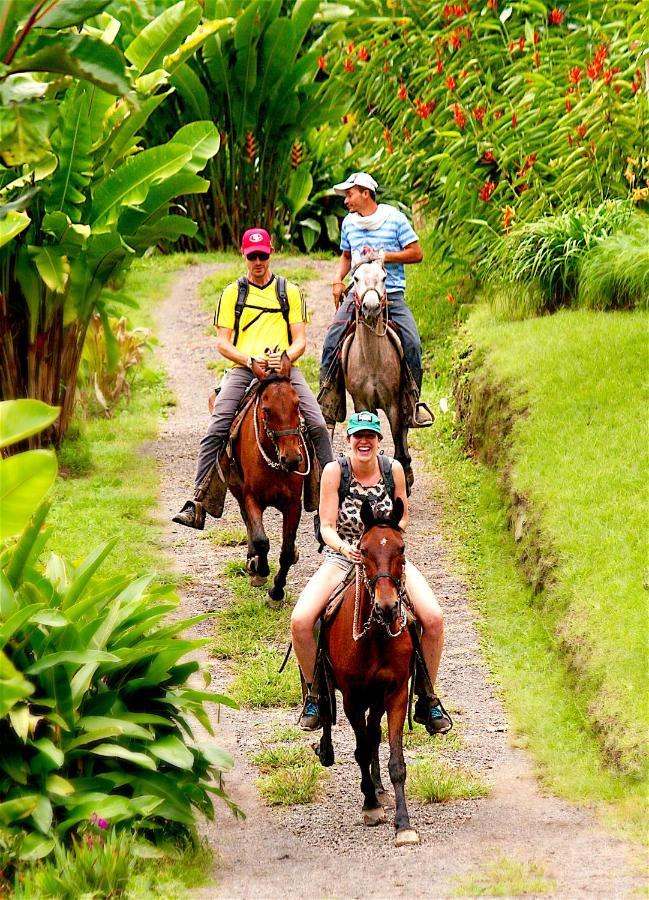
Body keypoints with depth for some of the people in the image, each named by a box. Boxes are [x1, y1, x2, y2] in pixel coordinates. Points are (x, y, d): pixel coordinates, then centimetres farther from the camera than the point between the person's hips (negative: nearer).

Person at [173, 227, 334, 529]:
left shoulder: (290, 292, 14)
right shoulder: (232, 293, 13)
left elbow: (300, 341, 9)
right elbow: (222, 343, 7)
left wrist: (286, 357, -14)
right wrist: (250, 359, -11)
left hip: (284, 368, 0)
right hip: (244, 369, 0)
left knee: (317, 425, -17)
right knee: (215, 431, -17)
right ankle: (197, 505, -18)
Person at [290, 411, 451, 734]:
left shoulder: (393, 469, -8)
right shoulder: (334, 471, -13)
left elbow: (402, 519, 6)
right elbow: (326, 527, -11)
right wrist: (344, 547, -31)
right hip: (342, 558, -1)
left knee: (433, 618, -20)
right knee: (300, 622, -24)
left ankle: (427, 701, 1)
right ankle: (314, 695, 2)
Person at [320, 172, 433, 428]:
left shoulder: (395, 219, -2)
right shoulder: (349, 223, 12)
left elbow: (416, 253, -2)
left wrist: (384, 256, -13)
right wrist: (338, 281, 8)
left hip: (392, 293, -3)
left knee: (412, 342, -19)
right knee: (331, 339, -14)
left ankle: (415, 400, -3)